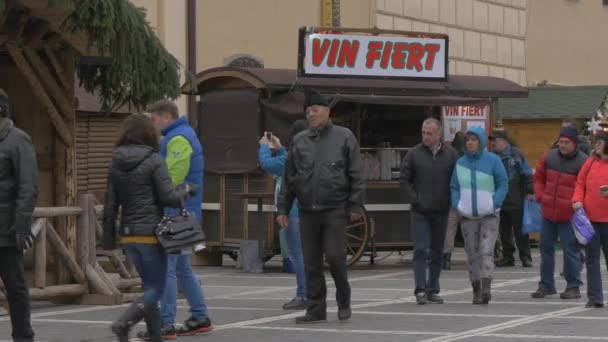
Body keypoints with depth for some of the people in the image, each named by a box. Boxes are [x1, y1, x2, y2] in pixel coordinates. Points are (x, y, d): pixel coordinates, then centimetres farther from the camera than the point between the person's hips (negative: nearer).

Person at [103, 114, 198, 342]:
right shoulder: (153, 160, -10)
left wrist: (109, 237, 12)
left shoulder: (116, 163, 6)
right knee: (156, 288, -1)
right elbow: (169, 198, -14)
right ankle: (124, 323, -20)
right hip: (151, 232, -6)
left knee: (150, 286, 15)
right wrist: (186, 191, 6)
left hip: (128, 234, 6)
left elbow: (110, 205, 7)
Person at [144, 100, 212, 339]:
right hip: (182, 214, 11)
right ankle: (200, 318, 20)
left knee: (167, 267, -9)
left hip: (175, 214, -11)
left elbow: (171, 179, -22)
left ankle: (166, 324, -9)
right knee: (182, 267, 16)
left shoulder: (178, 139, -14)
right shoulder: (182, 136, 19)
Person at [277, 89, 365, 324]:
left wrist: (356, 206, -8)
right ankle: (316, 310, 10)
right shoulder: (299, 141, 12)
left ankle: (343, 300, 14)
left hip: (335, 209, -4)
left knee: (334, 256, -8)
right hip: (308, 211, 4)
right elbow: (289, 178, 13)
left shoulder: (344, 137, 2)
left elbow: (356, 175, -1)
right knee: (311, 263, 4)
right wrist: (283, 209, 8)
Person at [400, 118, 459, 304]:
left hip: (441, 212, 2)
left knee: (437, 252, 7)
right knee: (421, 250, -8)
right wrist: (415, 199, -7)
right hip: (420, 212, -2)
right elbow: (404, 180, 3)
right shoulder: (414, 154, 0)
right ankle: (420, 290, -9)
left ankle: (433, 290, 15)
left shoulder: (451, 154, 4)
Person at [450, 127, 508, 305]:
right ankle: (476, 290, 10)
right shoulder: (461, 162, 8)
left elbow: (503, 184, 0)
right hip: (467, 216, 3)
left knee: (486, 251, -16)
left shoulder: (493, 160, -2)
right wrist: (457, 205, -5)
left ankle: (486, 288, -24)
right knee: (472, 254, 4)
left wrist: (495, 203, -12)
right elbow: (454, 187, 12)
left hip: (489, 215, -3)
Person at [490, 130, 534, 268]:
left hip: (516, 201, -5)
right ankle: (507, 257, 16)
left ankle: (525, 257, 7)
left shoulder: (516, 155, -3)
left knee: (520, 231, 1)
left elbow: (527, 175, -3)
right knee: (504, 231, 8)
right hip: (499, 202, 5)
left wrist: (530, 192, -9)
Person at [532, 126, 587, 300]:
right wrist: (540, 197, 3)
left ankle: (573, 287, 8)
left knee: (570, 250, -2)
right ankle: (546, 284, 22)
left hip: (569, 215, -5)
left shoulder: (583, 162, -10)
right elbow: (539, 178, 16)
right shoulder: (549, 157, 4)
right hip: (548, 212, 6)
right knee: (545, 246, 11)